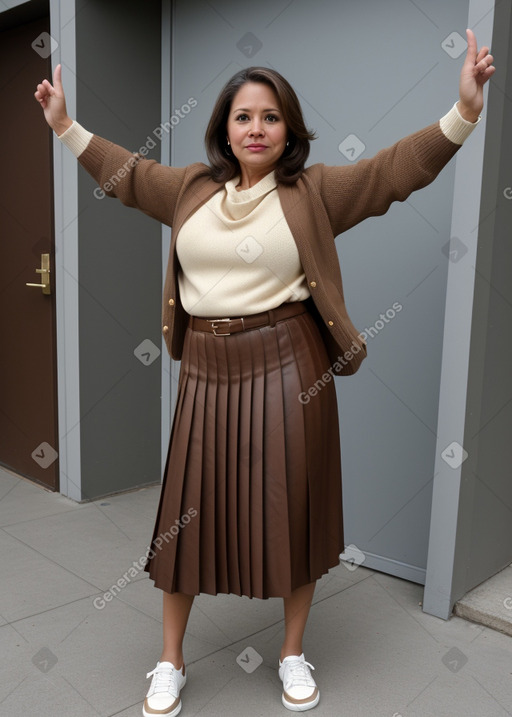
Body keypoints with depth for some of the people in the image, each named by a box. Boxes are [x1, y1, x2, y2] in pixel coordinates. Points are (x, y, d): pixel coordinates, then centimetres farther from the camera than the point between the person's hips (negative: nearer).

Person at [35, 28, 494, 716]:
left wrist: (464, 111, -16)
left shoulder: (314, 190, 1)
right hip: (207, 370, 3)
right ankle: (171, 662, 29)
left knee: (292, 508, 7)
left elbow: (397, 167, -5)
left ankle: (294, 653, 31)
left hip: (286, 369, -2)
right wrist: (66, 124, 25)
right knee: (188, 509, 9)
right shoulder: (191, 187, 11)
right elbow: (128, 171, 24)